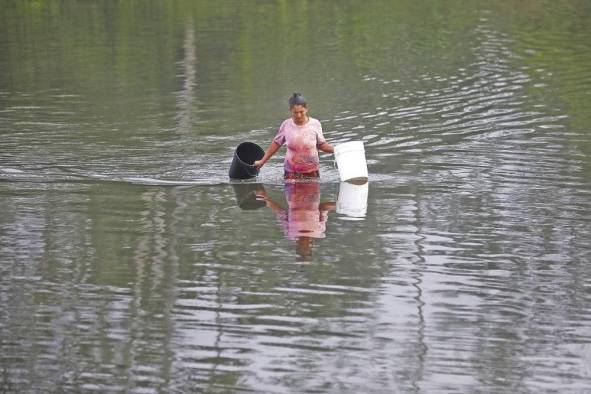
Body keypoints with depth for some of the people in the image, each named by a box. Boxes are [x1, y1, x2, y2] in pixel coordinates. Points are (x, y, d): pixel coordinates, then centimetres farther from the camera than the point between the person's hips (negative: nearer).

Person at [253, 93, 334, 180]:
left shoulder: (315, 124, -3)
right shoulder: (286, 125, -3)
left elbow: (321, 144, 9)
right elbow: (276, 144, 10)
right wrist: (262, 161, 12)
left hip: (311, 173, 0)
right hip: (291, 172, 0)